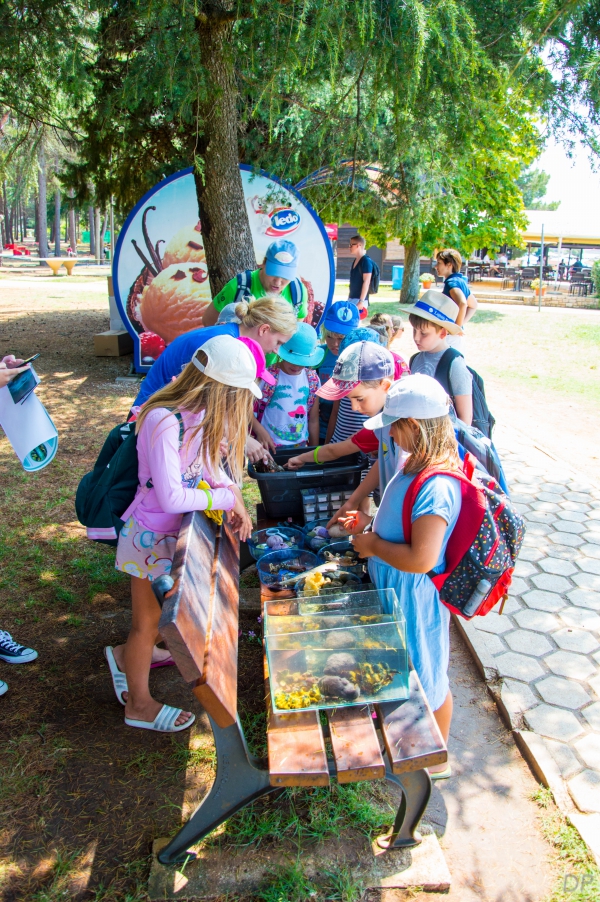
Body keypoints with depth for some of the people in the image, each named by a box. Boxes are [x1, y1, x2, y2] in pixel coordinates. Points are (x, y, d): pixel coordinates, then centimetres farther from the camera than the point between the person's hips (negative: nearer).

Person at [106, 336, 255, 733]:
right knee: (149, 622, 11)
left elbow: (209, 466, 5)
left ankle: (126, 656, 49)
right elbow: (170, 496, -33)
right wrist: (227, 498, -22)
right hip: (152, 535, -8)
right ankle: (140, 705, 32)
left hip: (179, 530, 8)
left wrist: (235, 501, -11)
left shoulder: (199, 413, -4)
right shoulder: (165, 421, -31)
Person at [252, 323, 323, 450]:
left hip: (300, 447, 4)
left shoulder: (313, 380, 1)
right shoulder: (267, 376, -12)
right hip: (269, 446, -4)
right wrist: (260, 431, -21)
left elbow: (313, 421, 7)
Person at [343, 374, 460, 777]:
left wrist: (373, 545, -21)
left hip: (415, 595, -9)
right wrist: (370, 521, 4)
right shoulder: (418, 464, -2)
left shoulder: (436, 486, -33)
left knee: (426, 676, 13)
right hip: (394, 589, 9)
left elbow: (421, 559, -34)